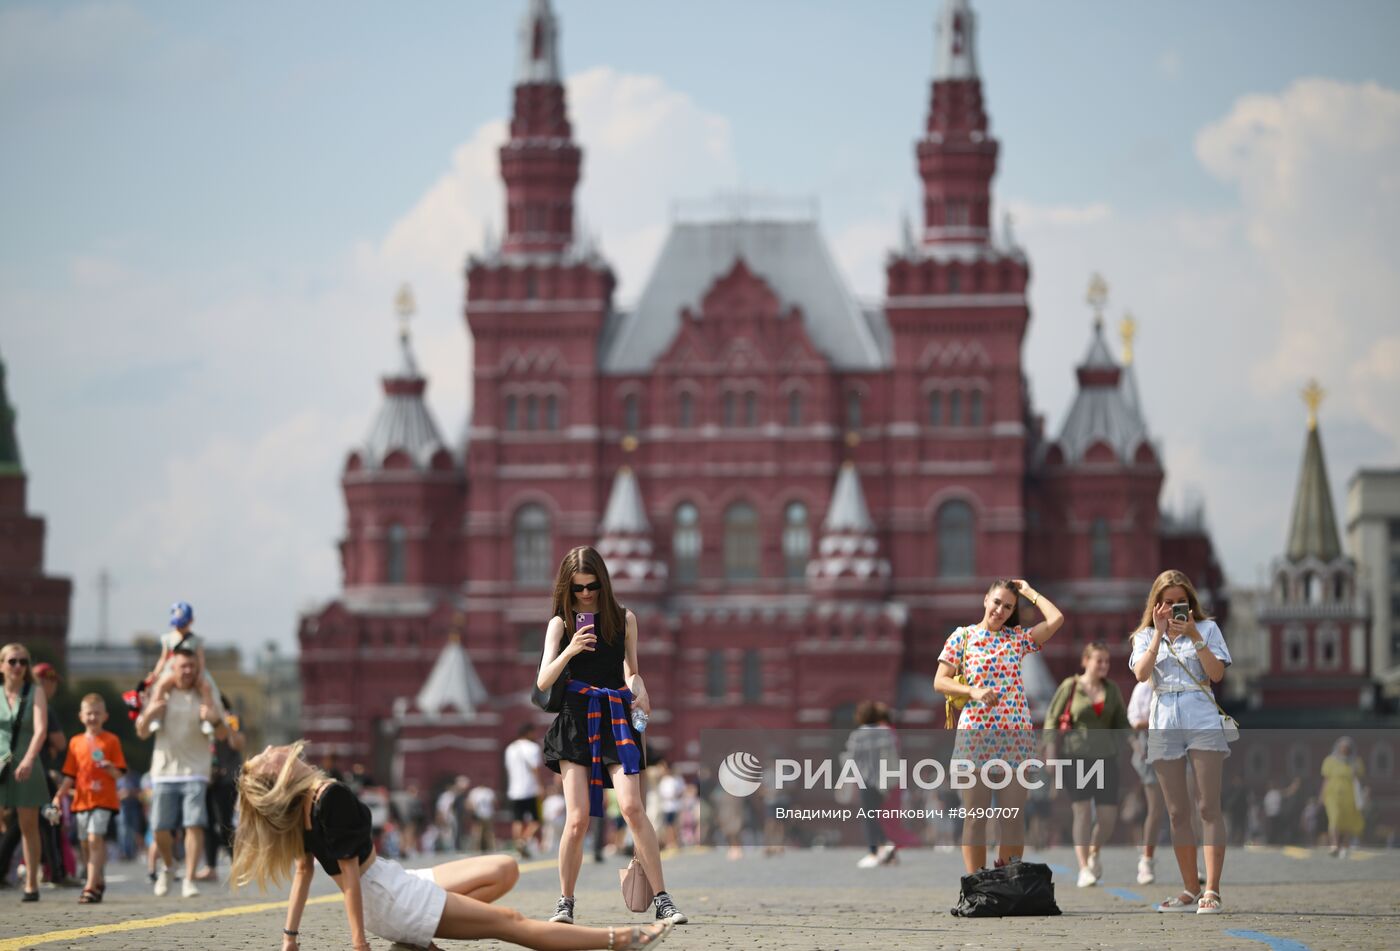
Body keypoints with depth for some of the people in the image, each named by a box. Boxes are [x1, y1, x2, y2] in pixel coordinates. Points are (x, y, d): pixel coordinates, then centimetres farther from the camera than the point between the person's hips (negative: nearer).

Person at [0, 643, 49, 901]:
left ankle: (31, 883, 13)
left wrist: (28, 760, -28)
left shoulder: (36, 694, 0)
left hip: (26, 769, 0)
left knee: (28, 826, 5)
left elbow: (40, 730, -13)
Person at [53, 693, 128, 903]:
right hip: (81, 799, 5)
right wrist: (59, 795, 3)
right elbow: (70, 775, 13)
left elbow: (119, 774, 0)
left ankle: (91, 886, -19)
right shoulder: (76, 742, 11)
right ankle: (99, 880, 27)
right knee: (86, 843, 9)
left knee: (95, 839, -16)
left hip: (104, 800, -5)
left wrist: (110, 768, -22)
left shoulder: (111, 741, 0)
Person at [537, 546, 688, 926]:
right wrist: (570, 651, -17)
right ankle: (565, 902, 9)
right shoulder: (561, 624, 5)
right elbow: (543, 682, -2)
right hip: (575, 720, 0)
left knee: (632, 806, -15)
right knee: (577, 818, -8)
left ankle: (663, 900, -13)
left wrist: (640, 692, -2)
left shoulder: (624, 619, 8)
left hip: (616, 718, 0)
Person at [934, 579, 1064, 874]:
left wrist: (1029, 592, 8)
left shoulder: (1018, 638, 10)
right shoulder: (962, 636, 6)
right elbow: (940, 682, 2)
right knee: (975, 815, -1)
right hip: (975, 735, -2)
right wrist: (973, 691, -14)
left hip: (1016, 736, 2)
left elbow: (1056, 619, -4)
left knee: (1014, 815, 1)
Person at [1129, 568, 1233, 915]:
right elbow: (1141, 673, -5)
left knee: (1208, 807, -8)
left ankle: (1211, 891, -12)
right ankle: (1191, 890, 10)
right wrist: (1159, 633, -8)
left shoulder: (1206, 628, 8)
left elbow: (1217, 673, -4)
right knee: (1177, 812, 5)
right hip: (1164, 726, 3)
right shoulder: (1146, 635, 13)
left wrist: (1194, 637, -11)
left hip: (1202, 721, -3)